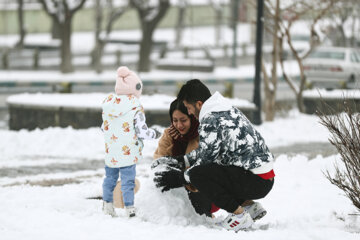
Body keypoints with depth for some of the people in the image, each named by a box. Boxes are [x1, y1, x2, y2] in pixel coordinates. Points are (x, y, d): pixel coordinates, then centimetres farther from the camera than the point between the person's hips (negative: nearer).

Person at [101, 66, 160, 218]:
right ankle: (130, 208, 5)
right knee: (128, 181, 1)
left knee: (110, 177, 18)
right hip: (128, 153, -5)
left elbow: (104, 128, 10)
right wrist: (154, 134, 4)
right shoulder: (136, 108, -15)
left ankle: (107, 205, 27)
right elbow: (142, 131, -15)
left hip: (110, 152, 5)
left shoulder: (107, 104, 1)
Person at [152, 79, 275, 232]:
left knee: (197, 174, -17)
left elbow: (204, 160, -10)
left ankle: (240, 216, -9)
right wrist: (179, 161, 23)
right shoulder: (229, 110, 15)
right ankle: (250, 206, 18)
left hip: (256, 182, -10)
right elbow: (207, 150, 24)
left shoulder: (210, 121, -15)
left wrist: (180, 178, 4)